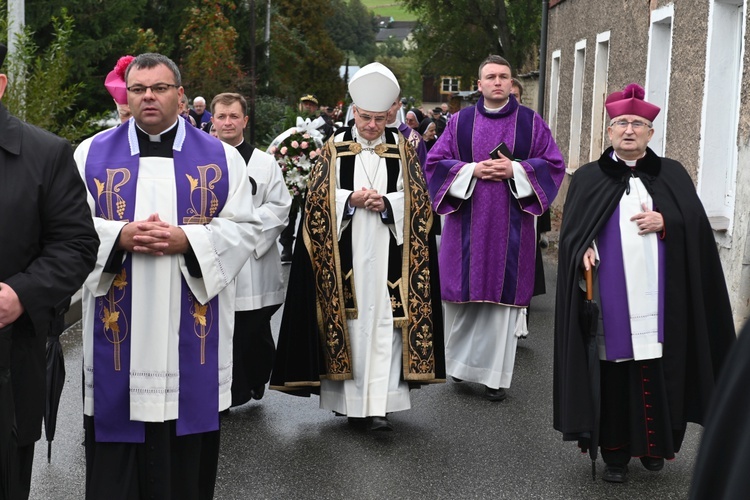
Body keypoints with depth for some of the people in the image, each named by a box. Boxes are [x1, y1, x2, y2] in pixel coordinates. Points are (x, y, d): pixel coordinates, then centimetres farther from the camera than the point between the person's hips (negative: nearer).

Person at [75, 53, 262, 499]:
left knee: (187, 457, 6)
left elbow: (245, 227, 0)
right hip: (118, 326, 1)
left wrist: (188, 240, -15)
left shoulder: (221, 158, 5)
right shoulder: (93, 154, 7)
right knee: (116, 460, 4)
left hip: (191, 330, 0)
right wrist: (120, 237, -15)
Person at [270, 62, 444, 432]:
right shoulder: (335, 148, 6)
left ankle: (379, 404, -6)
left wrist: (386, 203, -13)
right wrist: (351, 199, -14)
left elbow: (416, 199, 5)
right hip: (344, 252, 0)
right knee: (347, 319, 2)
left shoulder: (402, 150, 8)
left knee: (384, 321, -5)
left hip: (386, 252, 0)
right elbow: (318, 197, 2)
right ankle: (347, 397, 13)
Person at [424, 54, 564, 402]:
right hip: (467, 225, 1)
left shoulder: (531, 123, 5)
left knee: (504, 294, 0)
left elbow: (554, 165, 3)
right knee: (463, 295, 3)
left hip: (511, 226, -1)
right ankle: (461, 361, 22)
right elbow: (435, 162, 4)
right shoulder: (460, 122, 7)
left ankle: (495, 375, 8)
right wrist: (472, 170, -12)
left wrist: (515, 169, -12)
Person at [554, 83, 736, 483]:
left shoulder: (672, 175, 11)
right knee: (613, 371, 2)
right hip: (610, 298, -1)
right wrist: (583, 250, -15)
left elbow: (696, 223, 5)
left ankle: (653, 444, 19)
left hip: (658, 298, 1)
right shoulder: (588, 179, 9)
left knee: (656, 371, 2)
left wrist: (664, 221, -12)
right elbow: (571, 230, 4)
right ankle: (614, 452, 12)